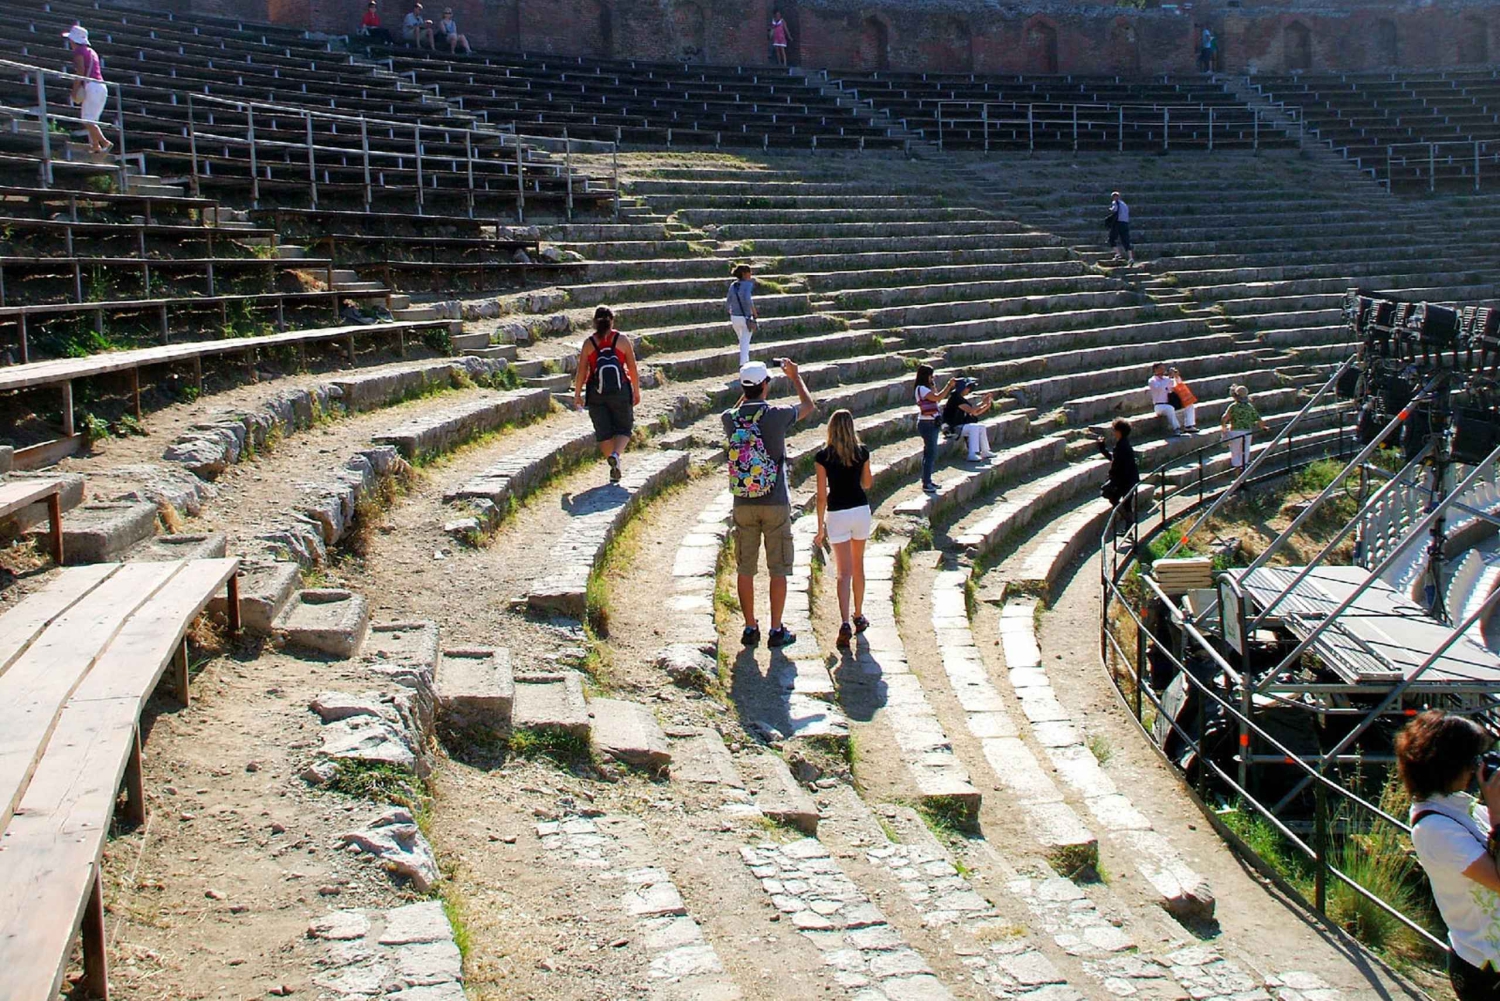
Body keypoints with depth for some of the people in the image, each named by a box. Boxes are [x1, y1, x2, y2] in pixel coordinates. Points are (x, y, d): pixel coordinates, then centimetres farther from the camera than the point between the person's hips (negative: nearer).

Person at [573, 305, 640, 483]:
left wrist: (577, 395, 8)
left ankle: (614, 470, 13)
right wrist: (636, 392, 10)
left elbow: (581, 372, -1)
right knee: (624, 428, 10)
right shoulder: (622, 340, -1)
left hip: (596, 394, 1)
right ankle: (616, 454, -18)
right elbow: (633, 369, 0)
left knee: (604, 432, 11)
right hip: (620, 391, -1)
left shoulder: (589, 343, 0)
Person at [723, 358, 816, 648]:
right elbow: (809, 406, 8)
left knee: (745, 569, 11)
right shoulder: (776, 416, -13)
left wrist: (747, 392, 33)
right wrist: (795, 377, 22)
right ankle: (776, 630, 9)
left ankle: (750, 628, 16)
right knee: (778, 570, 6)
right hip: (776, 504, -3)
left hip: (743, 505, 3)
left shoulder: (730, 418, -4)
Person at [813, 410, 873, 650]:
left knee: (844, 572, -3)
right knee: (858, 566, 20)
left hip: (837, 514, -2)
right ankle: (858, 616, 31)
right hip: (861, 510, 2)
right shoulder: (862, 452, -2)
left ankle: (845, 624, -18)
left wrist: (820, 528, -2)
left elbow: (821, 495, -8)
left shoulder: (823, 456, -9)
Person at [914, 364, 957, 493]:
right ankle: (926, 483, -7)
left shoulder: (926, 388, 15)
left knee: (929, 453, 14)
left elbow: (939, 398, 16)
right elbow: (937, 397, -23)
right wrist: (949, 385, -15)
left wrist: (950, 387, 6)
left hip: (932, 424, 10)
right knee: (931, 453, -9)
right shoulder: (921, 389, -15)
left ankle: (927, 480, 21)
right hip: (927, 424, -10)